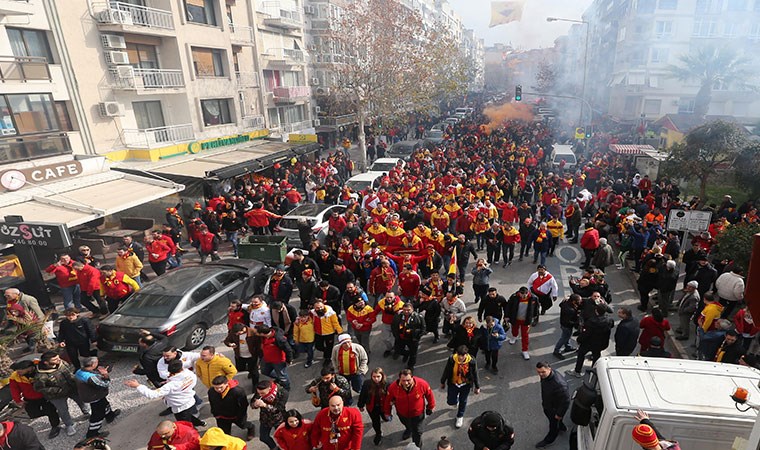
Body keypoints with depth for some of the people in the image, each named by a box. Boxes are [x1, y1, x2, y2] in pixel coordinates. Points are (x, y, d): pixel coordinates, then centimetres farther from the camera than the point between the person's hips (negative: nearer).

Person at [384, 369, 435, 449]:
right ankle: (408, 430, 69)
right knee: (408, 426, 34)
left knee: (417, 433, 18)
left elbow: (429, 395, -13)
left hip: (418, 413, -2)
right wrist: (387, 412, 0)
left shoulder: (422, 384, -34)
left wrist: (431, 407, 2)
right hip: (402, 414, 2)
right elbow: (388, 400, -13)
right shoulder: (393, 387, -33)